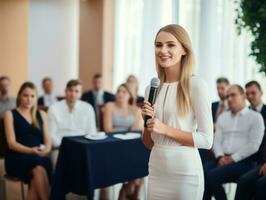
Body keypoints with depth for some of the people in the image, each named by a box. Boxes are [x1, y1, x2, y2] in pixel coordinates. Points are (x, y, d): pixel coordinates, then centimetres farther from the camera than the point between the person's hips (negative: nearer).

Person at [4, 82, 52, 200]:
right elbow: (11, 143, -4)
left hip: (39, 157, 3)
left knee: (41, 170, -34)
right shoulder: (11, 114, 5)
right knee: (39, 169, -36)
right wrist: (31, 151, -21)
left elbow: (47, 140, 12)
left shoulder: (41, 115, 17)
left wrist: (46, 150, -13)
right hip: (17, 157, -3)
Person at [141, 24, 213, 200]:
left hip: (185, 171, -5)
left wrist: (166, 129, -16)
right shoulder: (151, 88, 5)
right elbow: (149, 144, 11)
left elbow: (206, 140, -13)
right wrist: (147, 122, -7)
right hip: (156, 170, 5)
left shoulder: (196, 85, -11)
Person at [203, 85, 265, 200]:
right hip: (222, 159, 5)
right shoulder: (222, 117, 20)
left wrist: (232, 158, -13)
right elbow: (217, 140, 12)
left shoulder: (255, 117, 3)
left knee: (212, 176, -30)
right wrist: (220, 157, -7)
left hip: (243, 161, -5)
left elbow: (253, 145, -7)